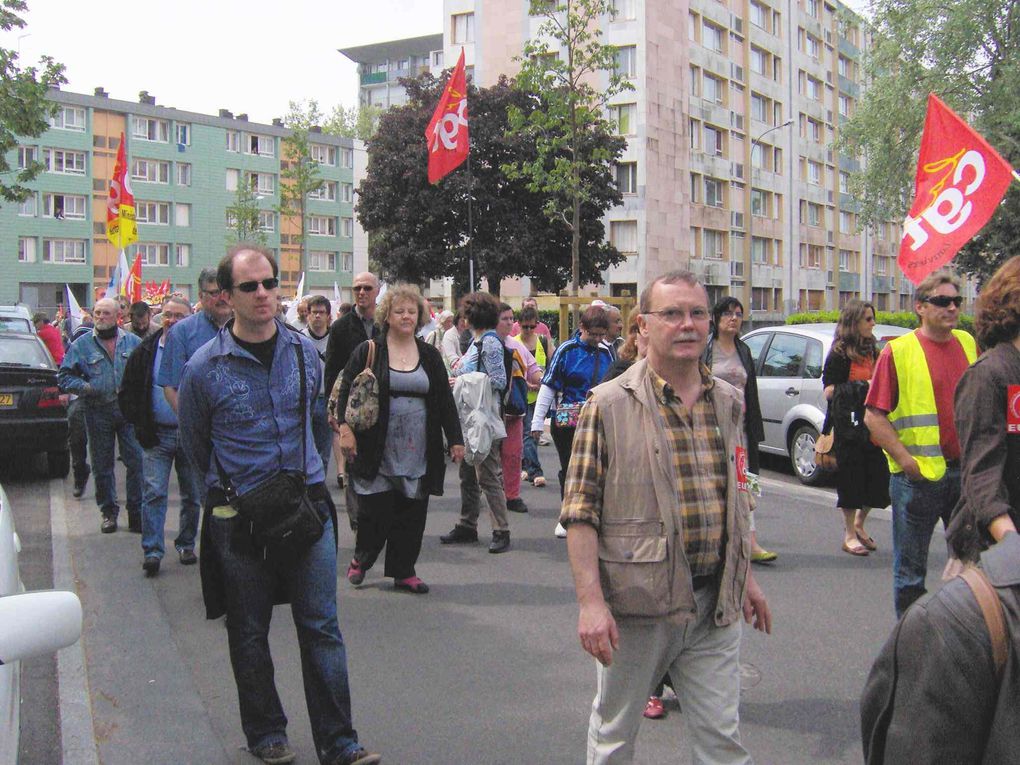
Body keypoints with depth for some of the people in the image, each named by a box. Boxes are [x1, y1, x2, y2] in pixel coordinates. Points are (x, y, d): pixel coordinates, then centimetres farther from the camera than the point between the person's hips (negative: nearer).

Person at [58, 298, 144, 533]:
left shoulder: (133, 342, 8)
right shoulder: (81, 345, 3)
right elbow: (64, 376, 4)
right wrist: (84, 387, -10)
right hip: (98, 413, 0)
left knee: (136, 461, -3)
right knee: (102, 465, 7)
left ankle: (137, 514, 6)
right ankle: (108, 512, 20)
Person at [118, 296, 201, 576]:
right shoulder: (146, 351, 3)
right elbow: (127, 392, 8)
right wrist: (139, 424, -2)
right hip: (157, 435, 0)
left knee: (192, 496, 10)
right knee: (153, 493, -6)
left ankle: (186, 545, 25)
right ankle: (152, 551, -4)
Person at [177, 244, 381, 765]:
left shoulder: (306, 351, 3)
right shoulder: (205, 367, -8)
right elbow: (195, 445, 9)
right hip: (239, 518, -2)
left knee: (321, 626, 2)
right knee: (249, 633, 11)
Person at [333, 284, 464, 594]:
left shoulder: (430, 355, 10)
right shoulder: (367, 352, 1)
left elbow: (445, 400, 12)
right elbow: (346, 391, 0)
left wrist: (455, 439, 8)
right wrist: (345, 427, -12)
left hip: (418, 452, 3)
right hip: (378, 449, -3)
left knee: (412, 513, 4)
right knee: (375, 509, -1)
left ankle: (403, 571, 17)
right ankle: (361, 559, 25)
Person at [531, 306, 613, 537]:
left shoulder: (605, 353, 6)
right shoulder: (567, 350, -7)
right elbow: (548, 386, -6)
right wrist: (537, 421, -7)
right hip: (567, 422, -3)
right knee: (569, 469, 7)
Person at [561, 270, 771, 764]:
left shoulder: (729, 402, 8)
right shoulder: (609, 404, -9)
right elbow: (580, 512, -11)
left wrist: (745, 577, 19)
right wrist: (591, 602, -18)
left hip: (717, 604, 4)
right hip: (636, 603, -4)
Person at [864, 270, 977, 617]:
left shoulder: (968, 344, 9)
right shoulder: (898, 351, -7)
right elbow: (874, 416, -9)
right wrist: (905, 460, -15)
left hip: (967, 472, 5)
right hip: (919, 475, -5)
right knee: (911, 569, 5)